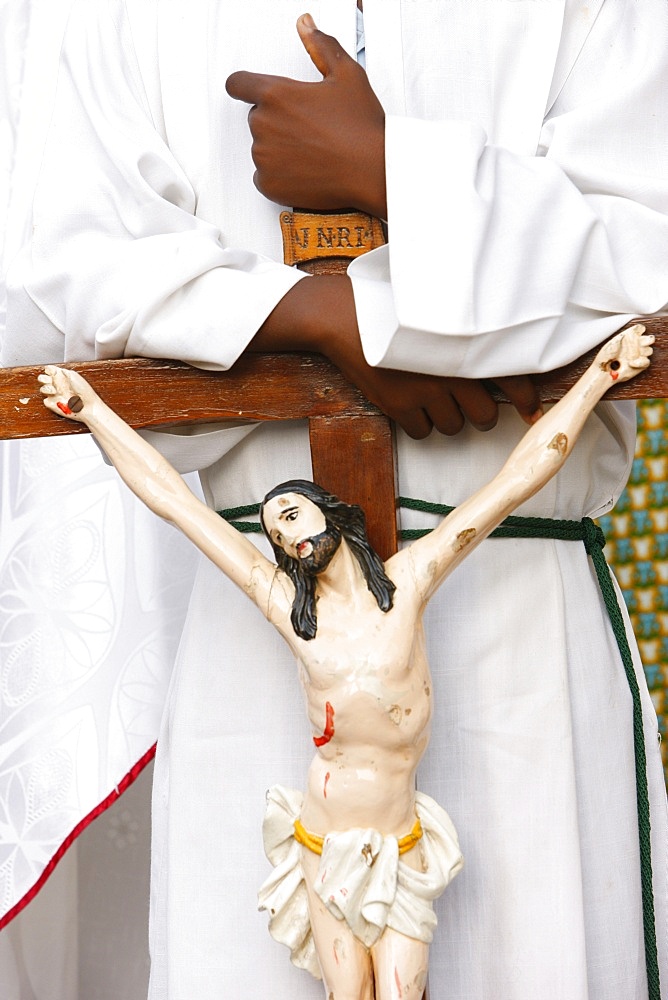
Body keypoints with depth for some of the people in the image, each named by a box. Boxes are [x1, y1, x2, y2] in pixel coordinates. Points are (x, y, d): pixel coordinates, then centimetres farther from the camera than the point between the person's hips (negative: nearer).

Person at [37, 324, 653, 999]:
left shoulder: (407, 581, -2)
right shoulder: (283, 604, -2)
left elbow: (516, 481, -3)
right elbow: (173, 499, 1)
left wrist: (597, 376, -3)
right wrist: (93, 410, 5)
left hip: (400, 849, 0)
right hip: (324, 846, 0)